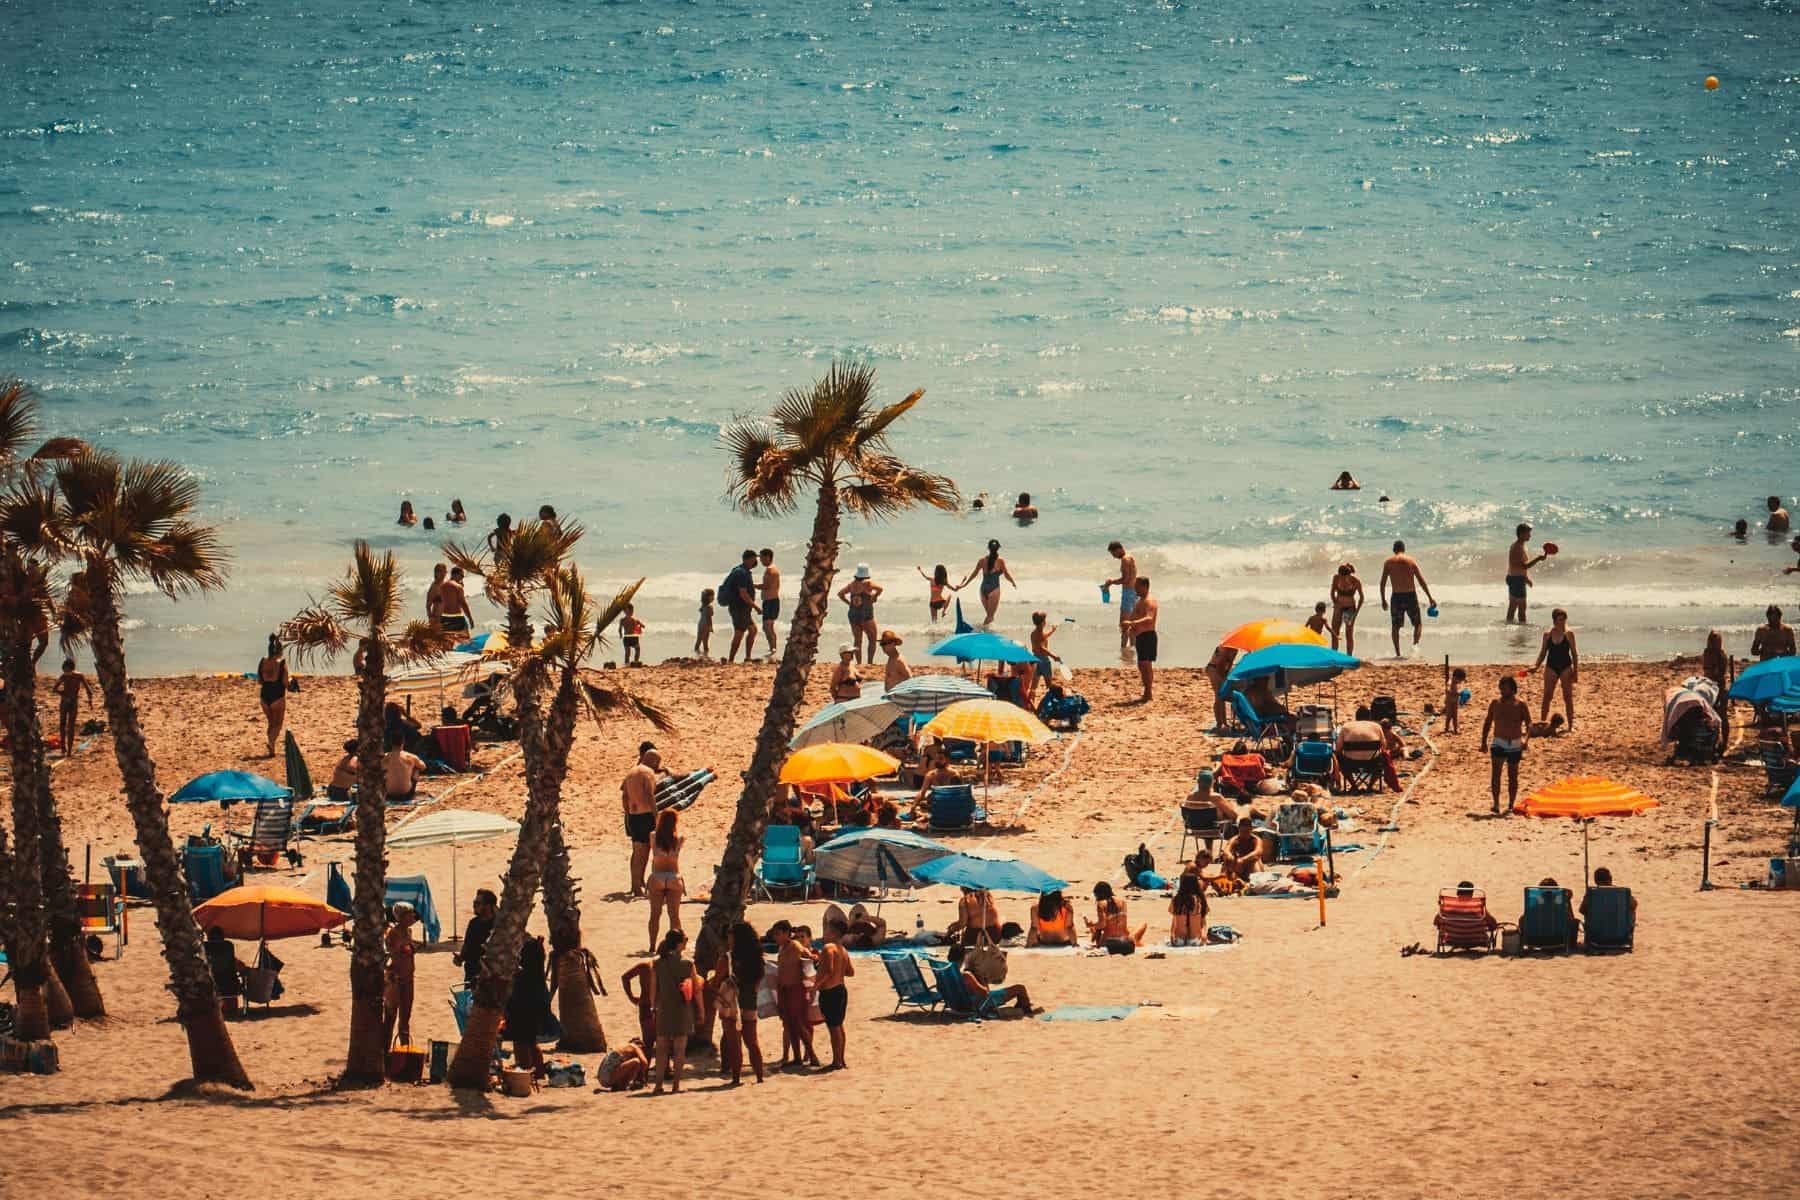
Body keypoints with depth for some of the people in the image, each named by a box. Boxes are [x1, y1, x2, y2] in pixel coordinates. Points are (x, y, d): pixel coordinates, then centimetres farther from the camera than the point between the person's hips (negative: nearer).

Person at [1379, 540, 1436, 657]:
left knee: (1396, 626, 12)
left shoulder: (1388, 562, 2)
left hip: (1397, 597, 0)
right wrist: (1430, 597, 0)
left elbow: (1383, 583, 0)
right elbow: (1421, 581, -2)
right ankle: (1415, 645, -14)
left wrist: (1383, 600, 9)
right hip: (1411, 595, 0)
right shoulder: (1411, 561, 1)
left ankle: (1397, 653, 5)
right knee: (1417, 624, 11)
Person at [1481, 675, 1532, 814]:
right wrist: (1484, 741, 7)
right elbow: (1487, 723, 13)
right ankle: (1496, 804, -19)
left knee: (1512, 776, 8)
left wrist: (1526, 739, -24)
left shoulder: (1521, 705, -4)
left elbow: (1529, 724, -7)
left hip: (1515, 745, -1)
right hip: (1498, 743, 1)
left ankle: (1511, 806, 18)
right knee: (1496, 771, -17)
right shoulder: (1495, 704, 3)